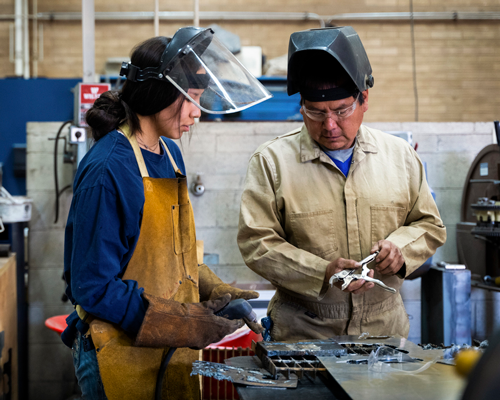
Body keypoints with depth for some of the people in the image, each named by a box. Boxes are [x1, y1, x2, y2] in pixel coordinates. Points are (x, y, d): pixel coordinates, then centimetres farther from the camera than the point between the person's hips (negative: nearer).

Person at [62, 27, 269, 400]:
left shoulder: (170, 154, 6)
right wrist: (186, 325, -22)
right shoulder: (109, 170, -21)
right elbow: (93, 288, -20)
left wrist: (216, 292, 1)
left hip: (173, 352, 8)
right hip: (126, 356, -8)